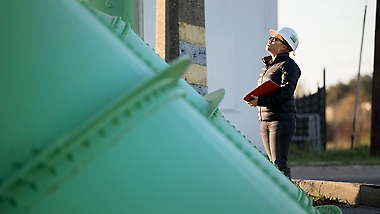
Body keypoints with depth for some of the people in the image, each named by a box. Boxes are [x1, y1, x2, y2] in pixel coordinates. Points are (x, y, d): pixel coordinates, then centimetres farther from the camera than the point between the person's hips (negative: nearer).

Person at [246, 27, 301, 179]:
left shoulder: (288, 65, -5)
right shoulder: (266, 66, 19)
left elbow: (286, 92, -17)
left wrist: (261, 101, -23)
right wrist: (254, 98, 1)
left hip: (282, 119, -8)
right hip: (265, 120, 8)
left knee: (279, 163, -11)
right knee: (273, 162, 9)